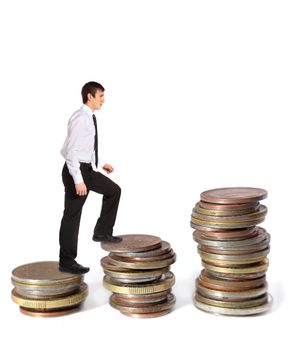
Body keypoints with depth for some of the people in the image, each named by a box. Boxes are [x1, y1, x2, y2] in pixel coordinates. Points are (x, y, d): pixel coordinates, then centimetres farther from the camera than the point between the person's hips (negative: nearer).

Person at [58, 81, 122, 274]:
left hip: (87, 168, 9)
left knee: (113, 190, 17)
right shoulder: (80, 118, -20)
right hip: (76, 170, -9)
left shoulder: (90, 118, 8)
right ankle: (67, 262, 9)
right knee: (72, 215, -1)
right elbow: (71, 151, -23)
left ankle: (102, 232, 24)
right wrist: (78, 180, -25)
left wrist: (102, 163, 19)